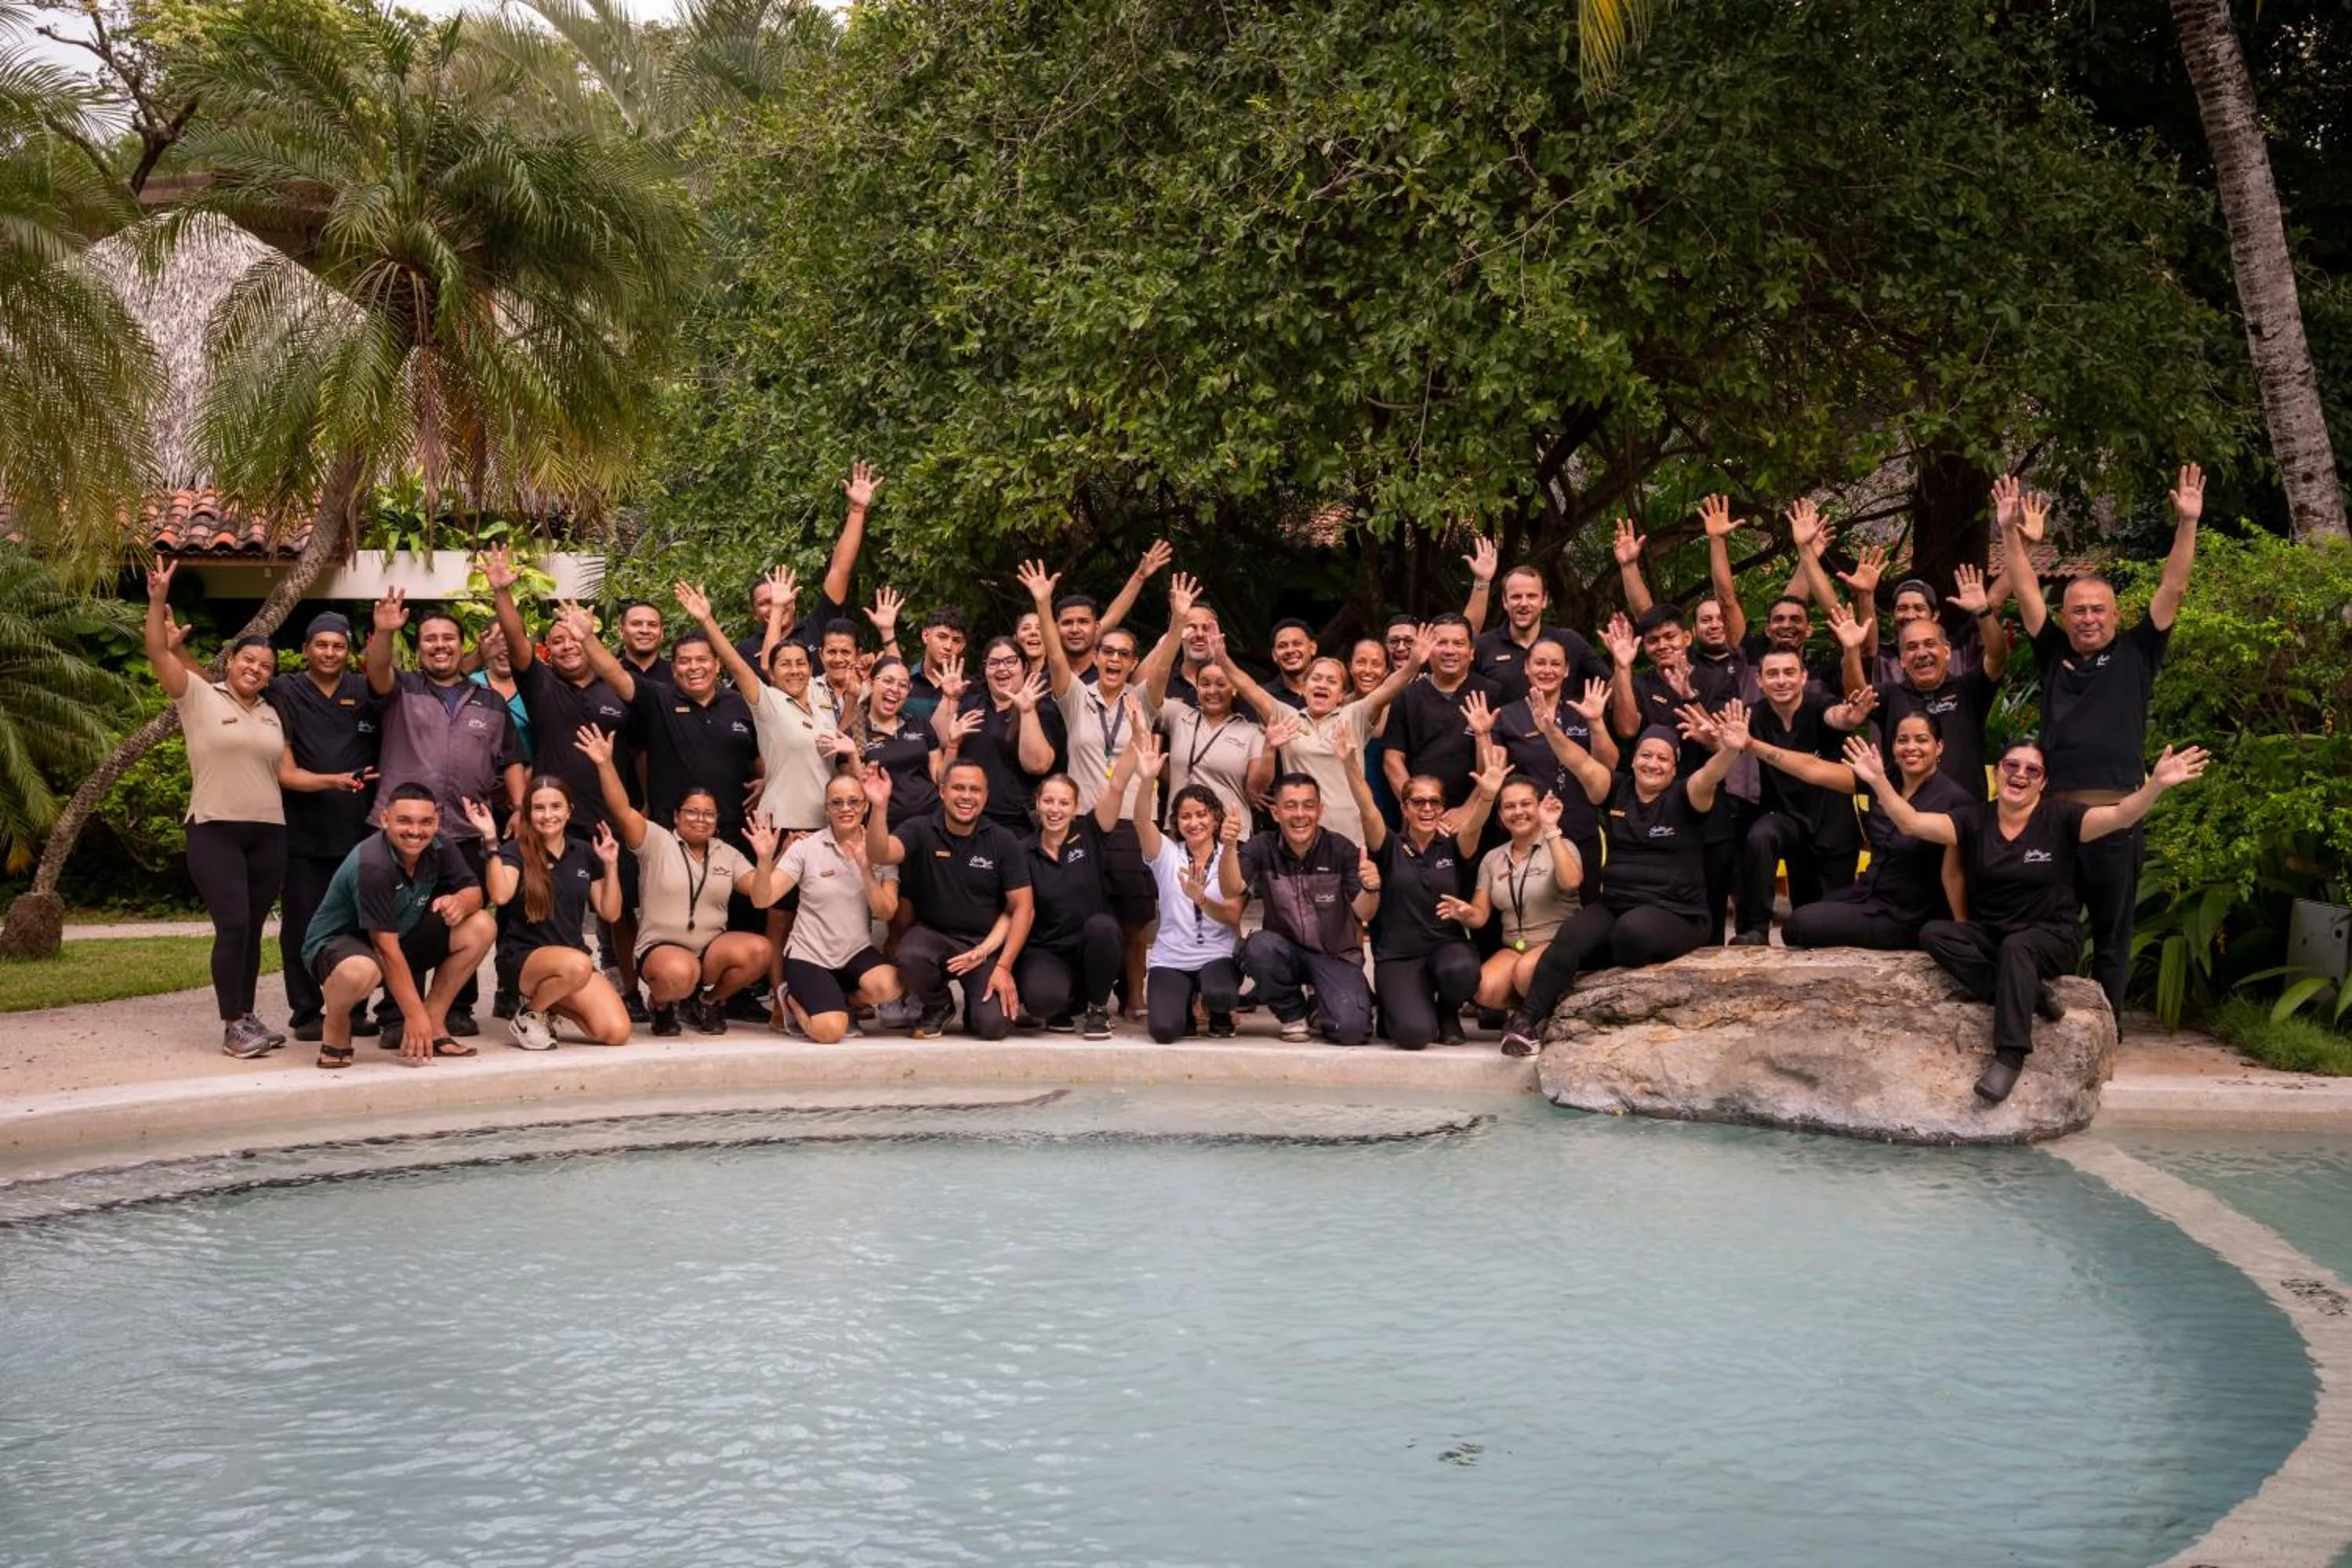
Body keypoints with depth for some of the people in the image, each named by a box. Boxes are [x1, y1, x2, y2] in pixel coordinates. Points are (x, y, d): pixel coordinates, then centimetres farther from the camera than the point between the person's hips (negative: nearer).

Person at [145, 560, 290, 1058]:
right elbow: (158, 653, -10)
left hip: (268, 833, 5)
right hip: (215, 831, -5)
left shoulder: (271, 715, 16)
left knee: (252, 929, 7)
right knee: (233, 925, -13)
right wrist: (158, 600, -20)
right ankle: (232, 1027, -8)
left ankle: (247, 1016, 16)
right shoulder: (198, 696, 1)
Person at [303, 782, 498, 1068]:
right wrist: (415, 1014, -28)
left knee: (481, 927, -8)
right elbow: (386, 947, -29)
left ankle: (433, 1025, 0)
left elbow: (474, 891, 0)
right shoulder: (372, 865, -30)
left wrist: (459, 902, -27)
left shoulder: (439, 847, -9)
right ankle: (335, 1026, -7)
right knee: (360, 971, -43)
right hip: (335, 943, -7)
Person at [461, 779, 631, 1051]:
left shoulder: (584, 853, 10)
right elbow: (500, 895, -23)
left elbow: (610, 913, 10)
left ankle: (552, 1006, 12)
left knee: (616, 1032, -18)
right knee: (576, 964, -40)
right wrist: (491, 840, -25)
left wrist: (611, 865, 0)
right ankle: (528, 1016, -9)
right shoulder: (516, 852, -2)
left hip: (574, 953, 5)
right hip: (522, 957, -5)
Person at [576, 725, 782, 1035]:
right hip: (662, 948, -4)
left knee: (759, 949, -26)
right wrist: (605, 764, -30)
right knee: (679, 973, -40)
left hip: (712, 947, 4)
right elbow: (622, 811, -17)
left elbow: (761, 899, -1)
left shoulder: (728, 855, 9)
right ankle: (663, 1004, 2)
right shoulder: (657, 841, -1)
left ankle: (709, 1002, 4)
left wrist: (765, 860, -20)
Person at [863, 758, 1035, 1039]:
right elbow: (880, 855, -24)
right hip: (933, 935, 1)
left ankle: (976, 1005, 18)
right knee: (910, 957, -35)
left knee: (993, 1025, -23)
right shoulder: (920, 831, -5)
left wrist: (1004, 967, -13)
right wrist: (879, 807, -42)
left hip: (986, 943, -1)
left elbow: (1023, 907, -4)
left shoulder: (1004, 843, -4)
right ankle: (937, 1007, 1)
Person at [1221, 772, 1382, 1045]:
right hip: (1287, 949, 2)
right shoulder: (1262, 848, -6)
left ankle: (1323, 1005, 13)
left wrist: (1371, 889, -40)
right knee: (1259, 947, -34)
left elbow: (1364, 913, -16)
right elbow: (1231, 891, -21)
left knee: (1350, 1029, -26)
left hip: (1337, 955, -1)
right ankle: (1292, 1015, -4)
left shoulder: (1341, 849, -10)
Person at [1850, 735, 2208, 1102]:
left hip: (2052, 936, -4)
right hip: (1988, 934, 4)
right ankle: (2032, 994, -26)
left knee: (2016, 946, -37)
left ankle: (2010, 1057, -35)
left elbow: (2121, 816, -20)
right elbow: (1912, 823, -9)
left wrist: (2156, 784, -38)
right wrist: (1879, 781, -24)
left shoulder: (2059, 817, -7)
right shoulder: (1974, 819, 0)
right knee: (1933, 933, -23)